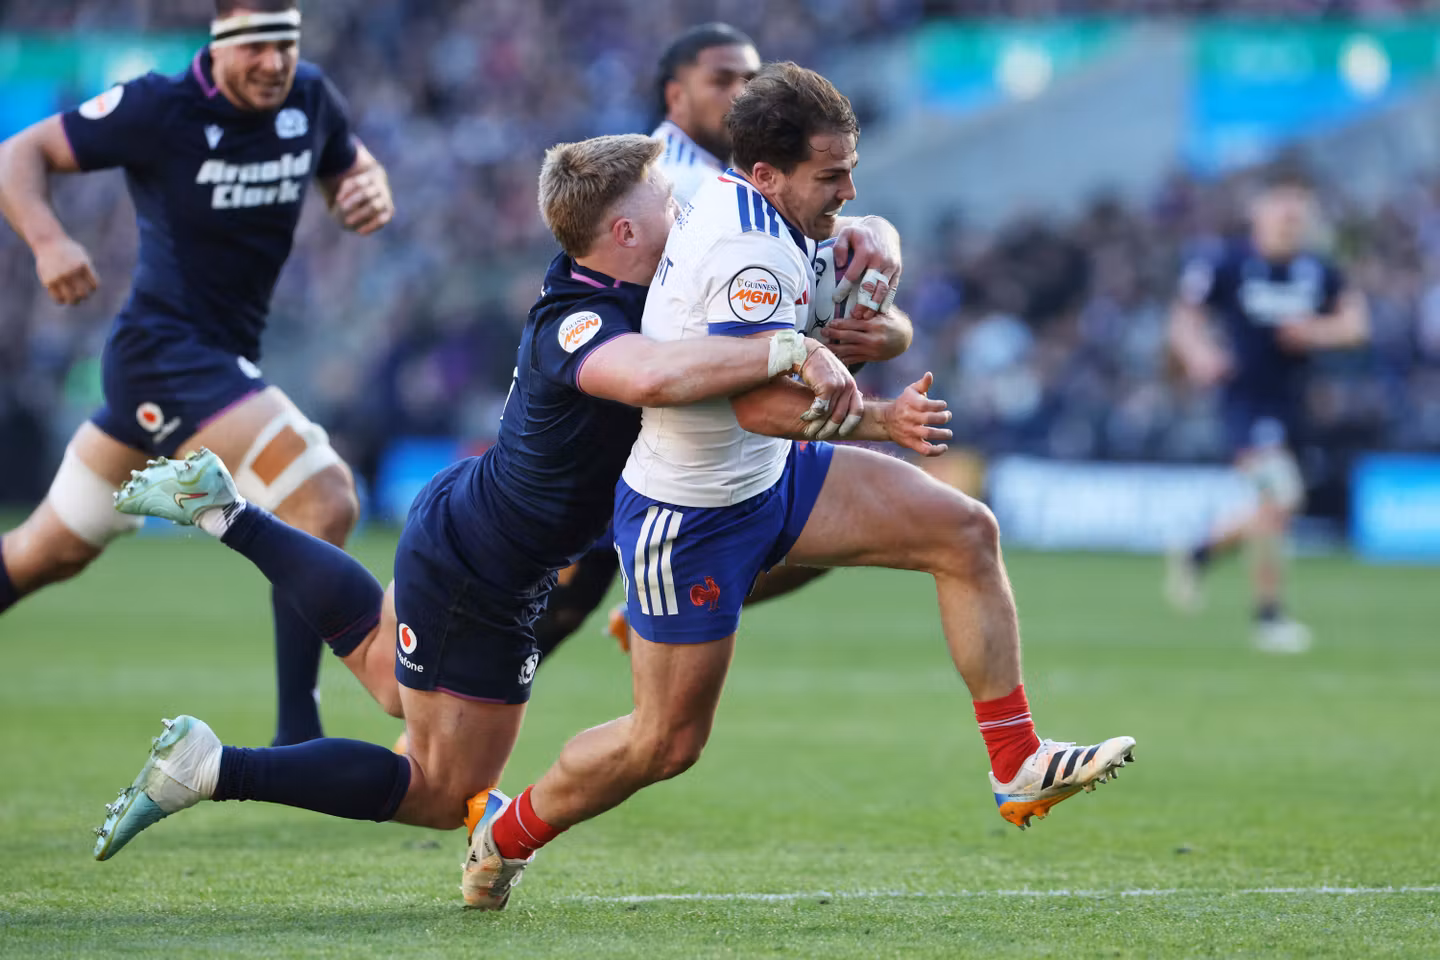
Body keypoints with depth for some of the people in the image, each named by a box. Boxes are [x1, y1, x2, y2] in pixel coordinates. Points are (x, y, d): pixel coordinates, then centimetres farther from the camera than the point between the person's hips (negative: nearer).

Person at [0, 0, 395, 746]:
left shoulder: (310, 100, 2)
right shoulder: (159, 108, -15)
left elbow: (350, 169, 19)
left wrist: (372, 195, -6)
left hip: (221, 357, 8)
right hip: (165, 347, -8)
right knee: (324, 503, -21)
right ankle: (296, 736, -19)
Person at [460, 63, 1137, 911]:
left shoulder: (730, 198, 1)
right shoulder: (748, 252, -28)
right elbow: (760, 403, -35)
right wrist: (884, 419, -39)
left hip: (767, 477, 10)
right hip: (692, 515, -10)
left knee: (966, 532, -2)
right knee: (668, 742, 1)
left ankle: (1018, 770, 0)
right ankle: (507, 835, 26)